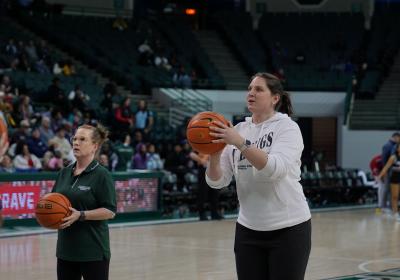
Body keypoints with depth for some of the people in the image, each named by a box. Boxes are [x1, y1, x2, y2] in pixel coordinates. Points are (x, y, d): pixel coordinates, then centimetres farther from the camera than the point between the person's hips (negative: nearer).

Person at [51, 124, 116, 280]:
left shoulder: (101, 175, -9)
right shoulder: (65, 173, 11)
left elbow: (110, 211, -13)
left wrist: (80, 215, -23)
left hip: (93, 251, -6)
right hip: (66, 248, 7)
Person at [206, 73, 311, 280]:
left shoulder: (287, 128, -7)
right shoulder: (238, 130, 6)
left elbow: (275, 169, -25)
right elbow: (217, 181, 0)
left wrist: (240, 143, -33)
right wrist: (214, 154, -19)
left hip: (288, 229, -4)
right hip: (248, 229, 5)